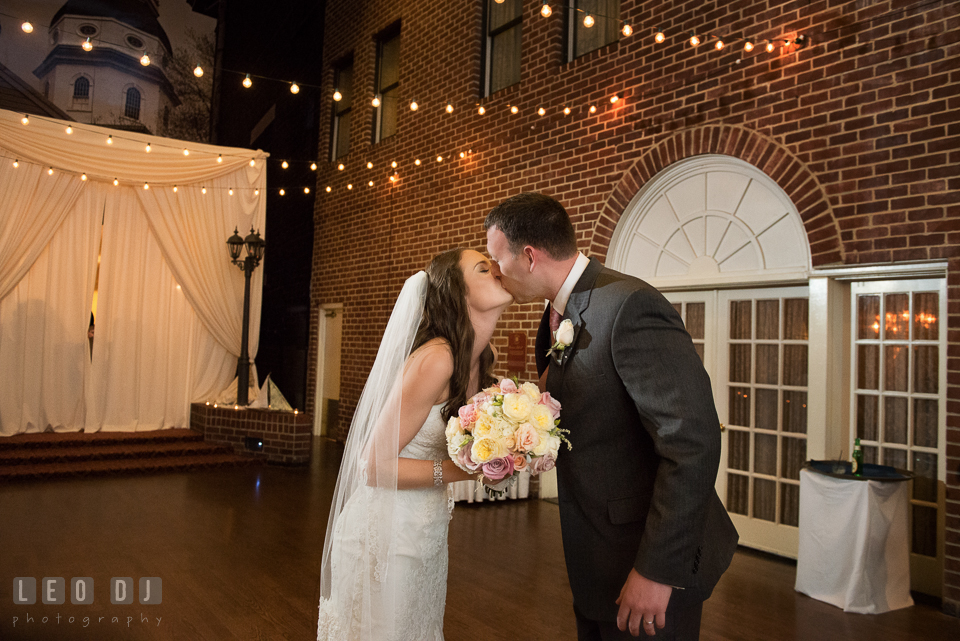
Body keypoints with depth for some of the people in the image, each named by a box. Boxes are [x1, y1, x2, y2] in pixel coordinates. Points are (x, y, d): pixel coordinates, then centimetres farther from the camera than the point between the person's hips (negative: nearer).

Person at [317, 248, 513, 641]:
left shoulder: (483, 358, 2)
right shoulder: (436, 359, -25)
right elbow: (375, 464, -22)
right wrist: (464, 469, -24)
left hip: (427, 531, 8)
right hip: (387, 534, -8)